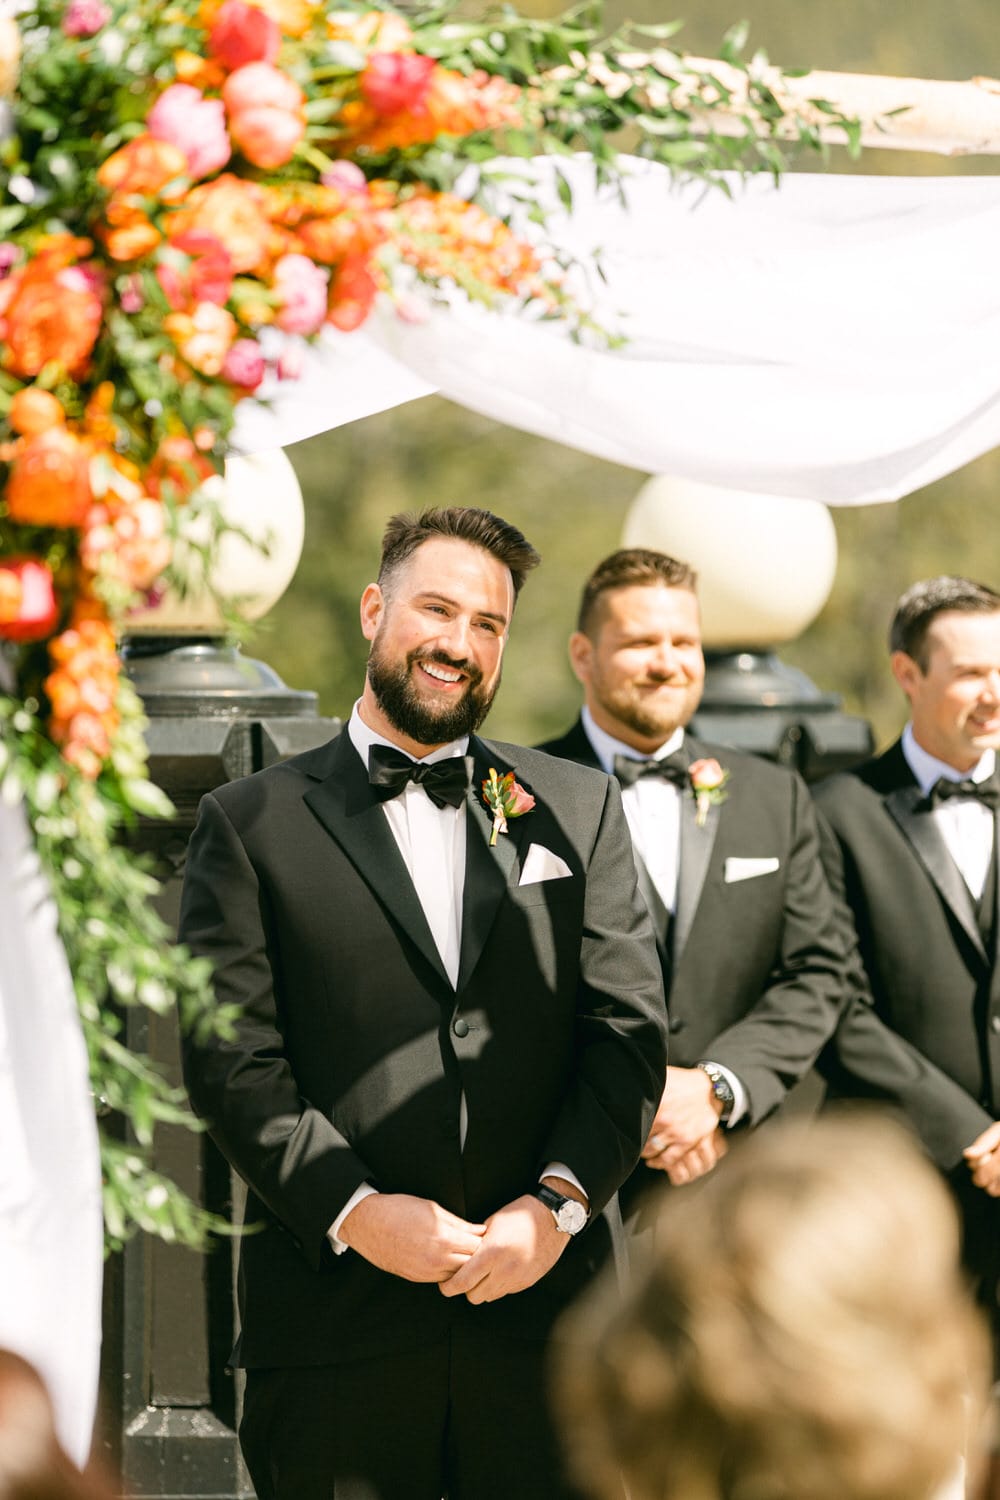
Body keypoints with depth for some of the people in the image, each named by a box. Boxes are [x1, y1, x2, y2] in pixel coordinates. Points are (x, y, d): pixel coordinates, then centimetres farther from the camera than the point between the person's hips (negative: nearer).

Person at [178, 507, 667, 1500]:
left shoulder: (578, 809, 13)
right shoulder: (251, 824, 6)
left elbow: (629, 1025, 6)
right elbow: (231, 1058, -2)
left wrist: (557, 1202, -8)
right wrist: (352, 1211, -13)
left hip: (548, 1307, 2)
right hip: (336, 1319, -2)